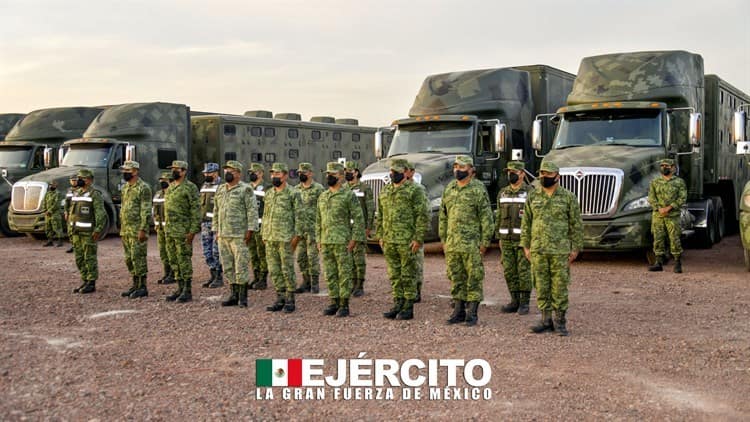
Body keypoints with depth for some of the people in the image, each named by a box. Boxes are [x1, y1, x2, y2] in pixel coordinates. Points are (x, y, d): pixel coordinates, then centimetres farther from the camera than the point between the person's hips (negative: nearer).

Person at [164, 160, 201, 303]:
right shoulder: (170, 188, 16)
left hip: (183, 231, -8)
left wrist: (193, 230, -19)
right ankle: (180, 288, 19)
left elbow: (196, 210, -14)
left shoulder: (190, 188, -10)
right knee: (174, 261, 11)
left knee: (184, 260, -5)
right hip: (170, 231, 8)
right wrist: (166, 228, 17)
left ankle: (187, 291, 1)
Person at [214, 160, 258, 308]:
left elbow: (252, 211, -10)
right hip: (223, 235, 7)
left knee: (241, 266, -5)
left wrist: (250, 230, -16)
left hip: (239, 236, -7)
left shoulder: (245, 189, -6)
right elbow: (216, 211, 21)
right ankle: (233, 295, 19)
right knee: (228, 267, 10)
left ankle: (243, 297, 2)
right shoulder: (220, 189, 15)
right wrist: (216, 230, 16)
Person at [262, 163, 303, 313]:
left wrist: (297, 236, -13)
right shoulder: (269, 193, 14)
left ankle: (290, 300, 7)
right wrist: (264, 235, 14)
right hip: (270, 238, 7)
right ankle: (280, 299, 16)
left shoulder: (293, 193, -6)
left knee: (287, 270, -2)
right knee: (274, 270, 8)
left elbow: (299, 216, -8)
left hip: (286, 238, -6)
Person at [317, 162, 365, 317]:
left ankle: (344, 305, 4)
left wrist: (354, 240, -12)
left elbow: (358, 218, -8)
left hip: (342, 243, -6)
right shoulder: (322, 196, 14)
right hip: (325, 243, 6)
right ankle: (334, 303, 17)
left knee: (344, 275, -1)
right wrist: (319, 240, 13)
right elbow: (318, 220, 19)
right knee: (330, 275, 9)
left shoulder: (349, 195, -6)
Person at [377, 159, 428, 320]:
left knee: (408, 275, 0)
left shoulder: (414, 190, -6)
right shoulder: (385, 191, 14)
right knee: (394, 275, 11)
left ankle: (408, 308, 6)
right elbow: (380, 216, 20)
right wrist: (380, 236, 13)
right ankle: (397, 304, 19)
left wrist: (418, 239, -15)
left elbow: (422, 216, -10)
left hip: (407, 242, -6)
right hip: (389, 241, 6)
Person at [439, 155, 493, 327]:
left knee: (474, 278, 1)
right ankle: (459, 311, 19)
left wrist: (485, 242, -11)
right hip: (452, 243, 6)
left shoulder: (478, 189, -6)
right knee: (456, 278, 10)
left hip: (471, 243, -6)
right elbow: (443, 216, 16)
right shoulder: (449, 189, 11)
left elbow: (486, 217, -8)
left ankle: (472, 313, 7)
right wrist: (443, 239, 13)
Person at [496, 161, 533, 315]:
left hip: (524, 240, -5)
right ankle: (515, 302, 15)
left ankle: (524, 303, 7)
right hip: (507, 241, 5)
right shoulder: (503, 193, 10)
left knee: (524, 272, -1)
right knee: (509, 272, 6)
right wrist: (500, 238, 12)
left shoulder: (530, 193, -6)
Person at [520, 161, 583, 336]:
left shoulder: (568, 197, -2)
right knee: (541, 286, 7)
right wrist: (526, 246, 6)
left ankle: (560, 322, 11)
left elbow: (576, 224, 0)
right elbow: (526, 223, 10)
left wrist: (575, 248, -4)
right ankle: (546, 320, 16)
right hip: (538, 250, 3)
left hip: (560, 250, -3)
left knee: (560, 286, 1)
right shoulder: (533, 197, 7)